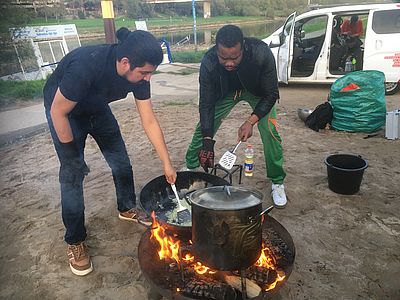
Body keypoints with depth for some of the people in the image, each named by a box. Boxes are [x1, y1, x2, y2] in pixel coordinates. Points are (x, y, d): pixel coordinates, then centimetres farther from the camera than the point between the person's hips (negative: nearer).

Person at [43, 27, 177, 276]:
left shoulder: (138, 73, -23)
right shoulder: (86, 66, -41)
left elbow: (150, 122, -15)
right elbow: (58, 112, -28)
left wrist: (167, 163, -13)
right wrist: (73, 155, -19)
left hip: (97, 108, 6)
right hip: (63, 109, -5)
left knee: (122, 162, 6)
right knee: (72, 174, -8)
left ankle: (128, 209, 31)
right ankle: (75, 242, 8)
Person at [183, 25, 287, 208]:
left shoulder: (261, 53, -38)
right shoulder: (208, 63, -33)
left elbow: (271, 95, -27)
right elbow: (206, 104, -24)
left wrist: (251, 121, -39)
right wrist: (208, 141, -31)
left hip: (258, 92, -1)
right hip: (226, 91, 2)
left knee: (270, 132, -16)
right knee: (203, 127, -3)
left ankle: (277, 182, 5)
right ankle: (190, 168, 23)